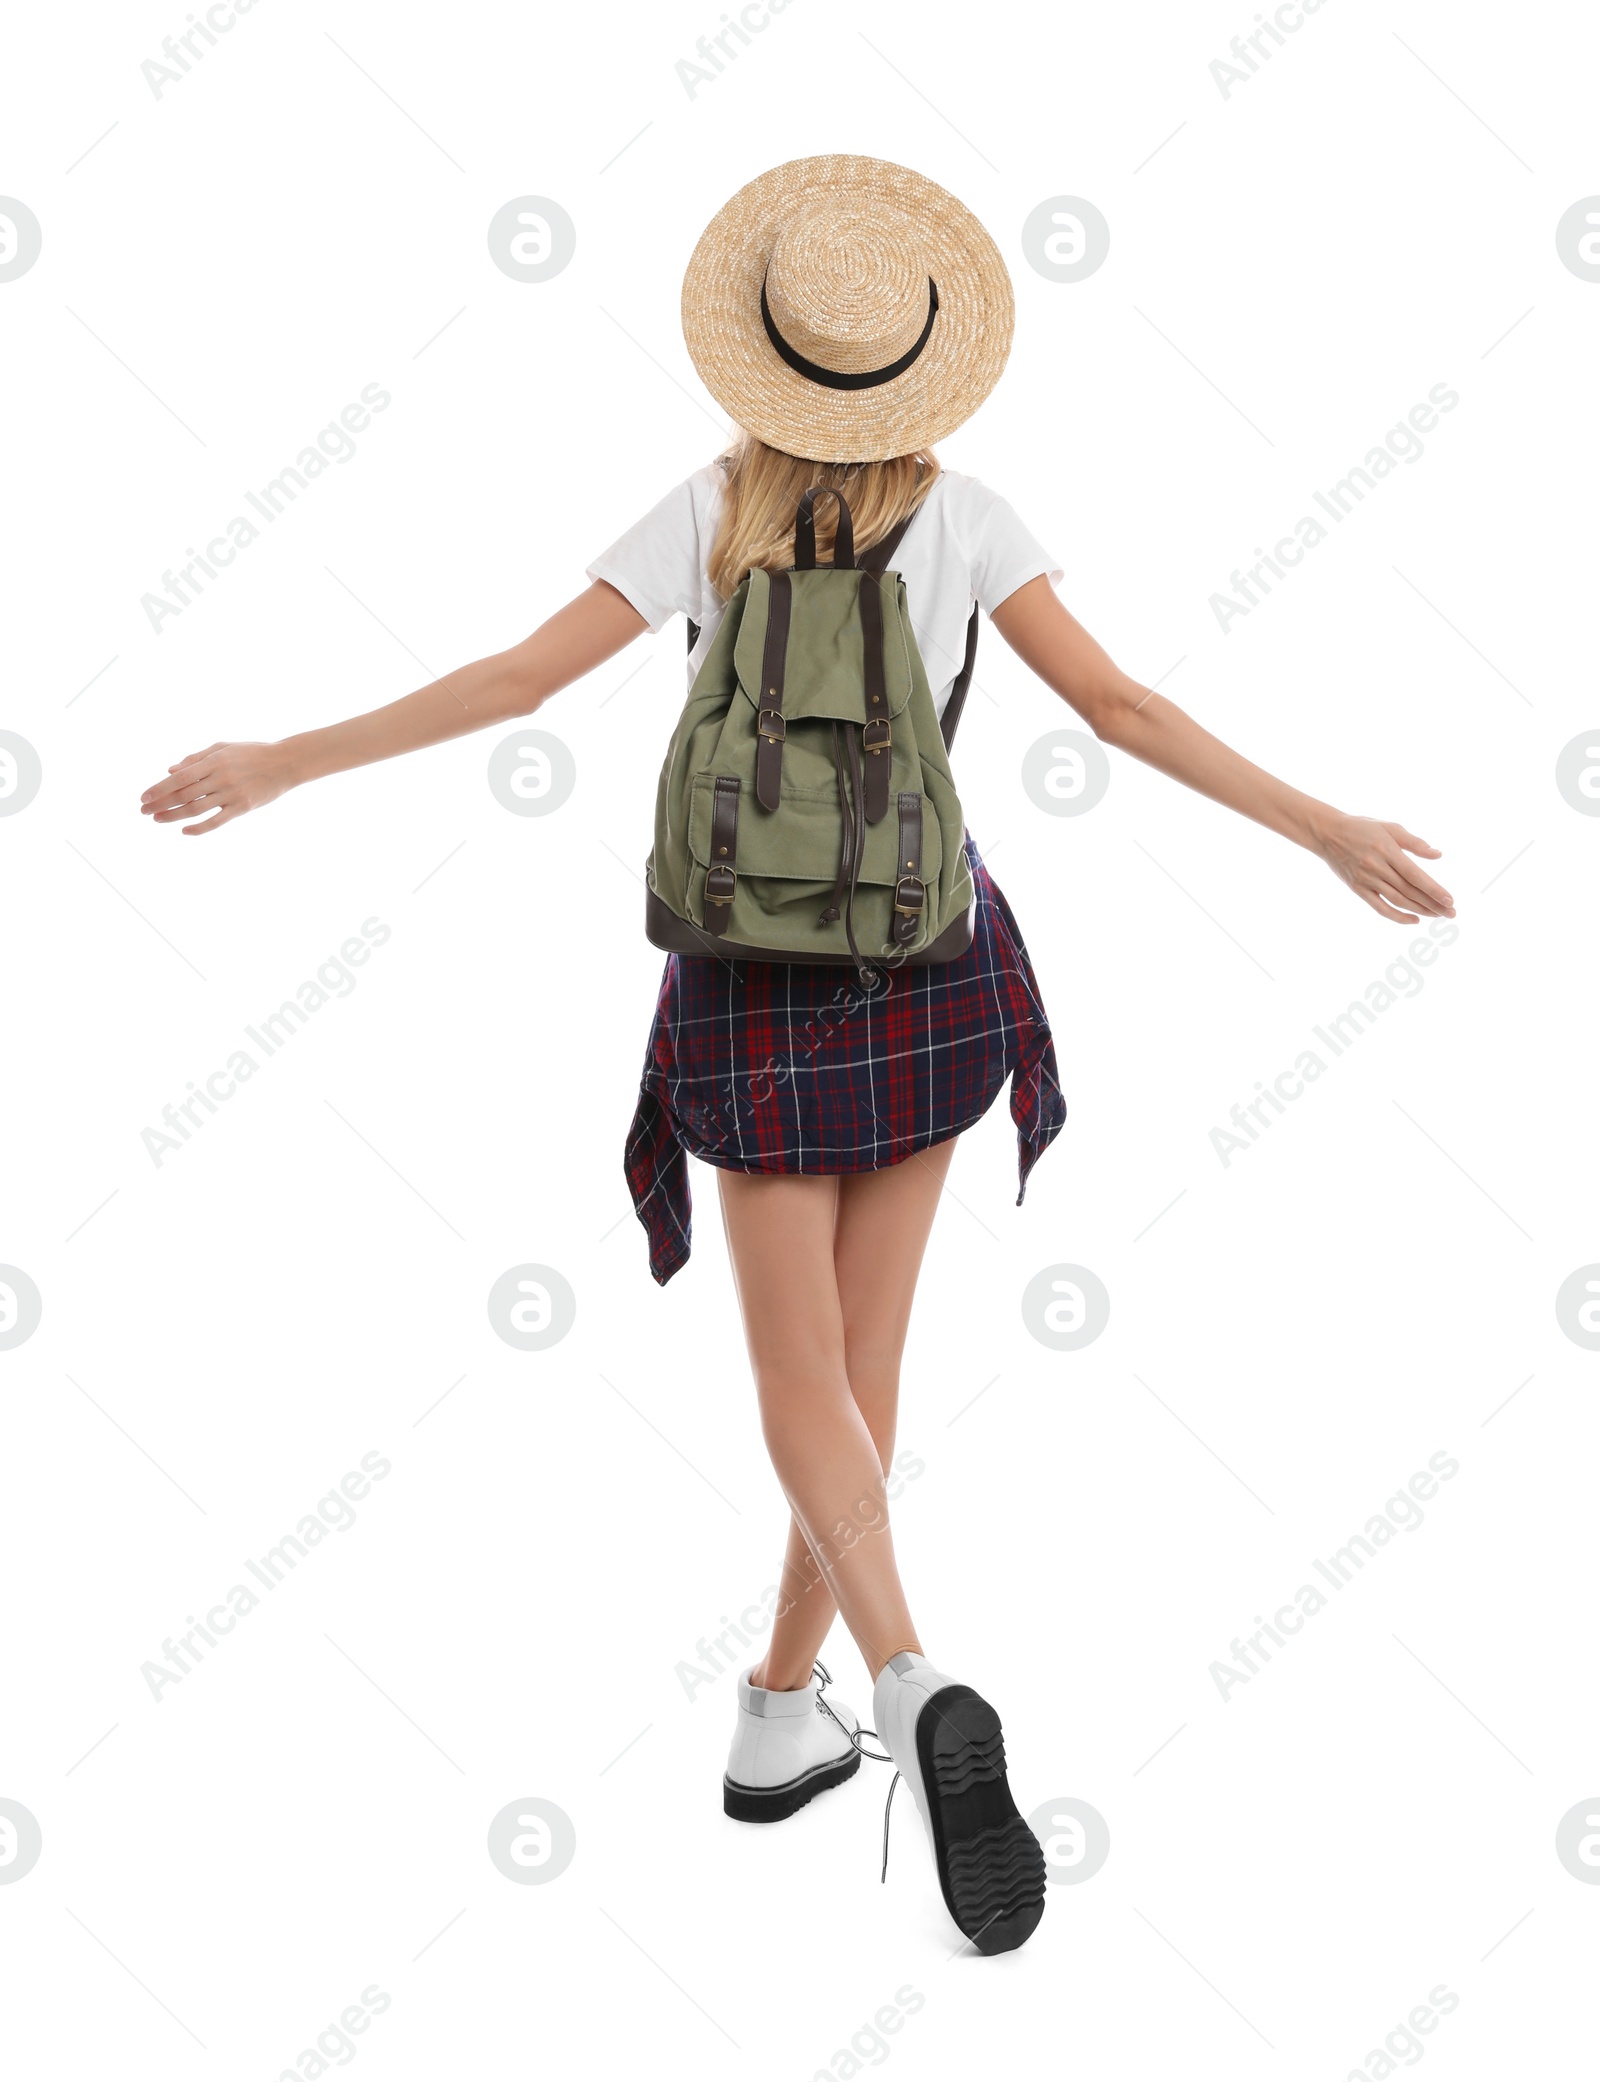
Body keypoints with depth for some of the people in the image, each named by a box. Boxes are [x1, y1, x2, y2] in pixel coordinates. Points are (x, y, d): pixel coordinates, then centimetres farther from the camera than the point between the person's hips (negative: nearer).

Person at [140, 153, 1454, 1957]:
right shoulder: (963, 518, -2)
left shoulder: (709, 516, -5)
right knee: (862, 1360, 11)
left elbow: (516, 679, -10)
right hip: (927, 961, 2)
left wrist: (282, 763, -4)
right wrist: (1326, 829, 4)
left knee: (804, 1387, 2)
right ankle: (778, 1717, 19)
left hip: (755, 983, -1)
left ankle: (916, 1692, -22)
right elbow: (1119, 707, -4)